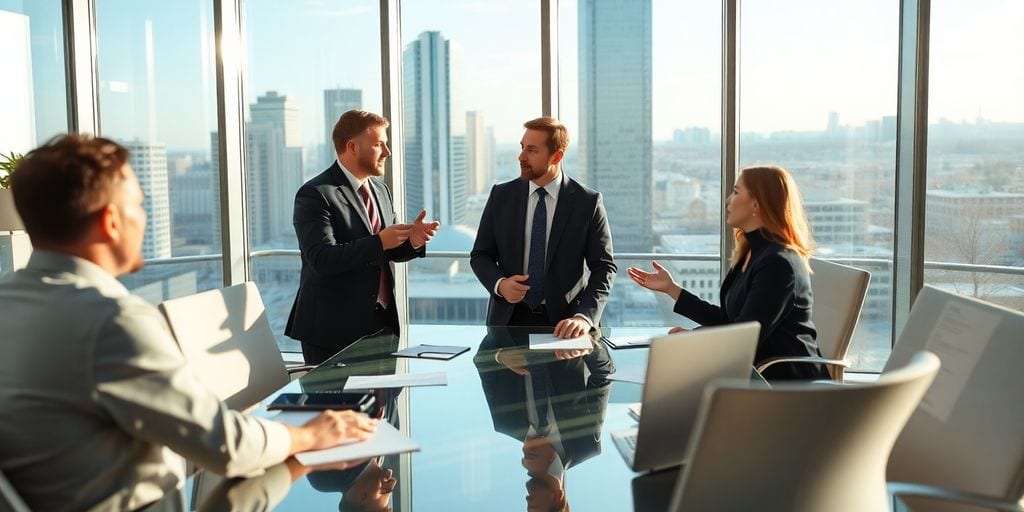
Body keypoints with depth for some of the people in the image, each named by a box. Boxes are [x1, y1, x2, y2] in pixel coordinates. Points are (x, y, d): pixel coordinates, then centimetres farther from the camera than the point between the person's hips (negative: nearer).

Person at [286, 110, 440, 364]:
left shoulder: (380, 190, 13)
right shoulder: (315, 194, -12)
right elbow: (321, 259, -21)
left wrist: (412, 241, -6)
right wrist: (379, 242, -28)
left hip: (381, 322, 7)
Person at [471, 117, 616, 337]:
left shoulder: (587, 202, -3)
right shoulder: (501, 195, 5)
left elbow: (604, 267, -3)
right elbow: (480, 255, 10)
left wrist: (584, 317, -18)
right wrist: (499, 284, -11)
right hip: (509, 319, 1)